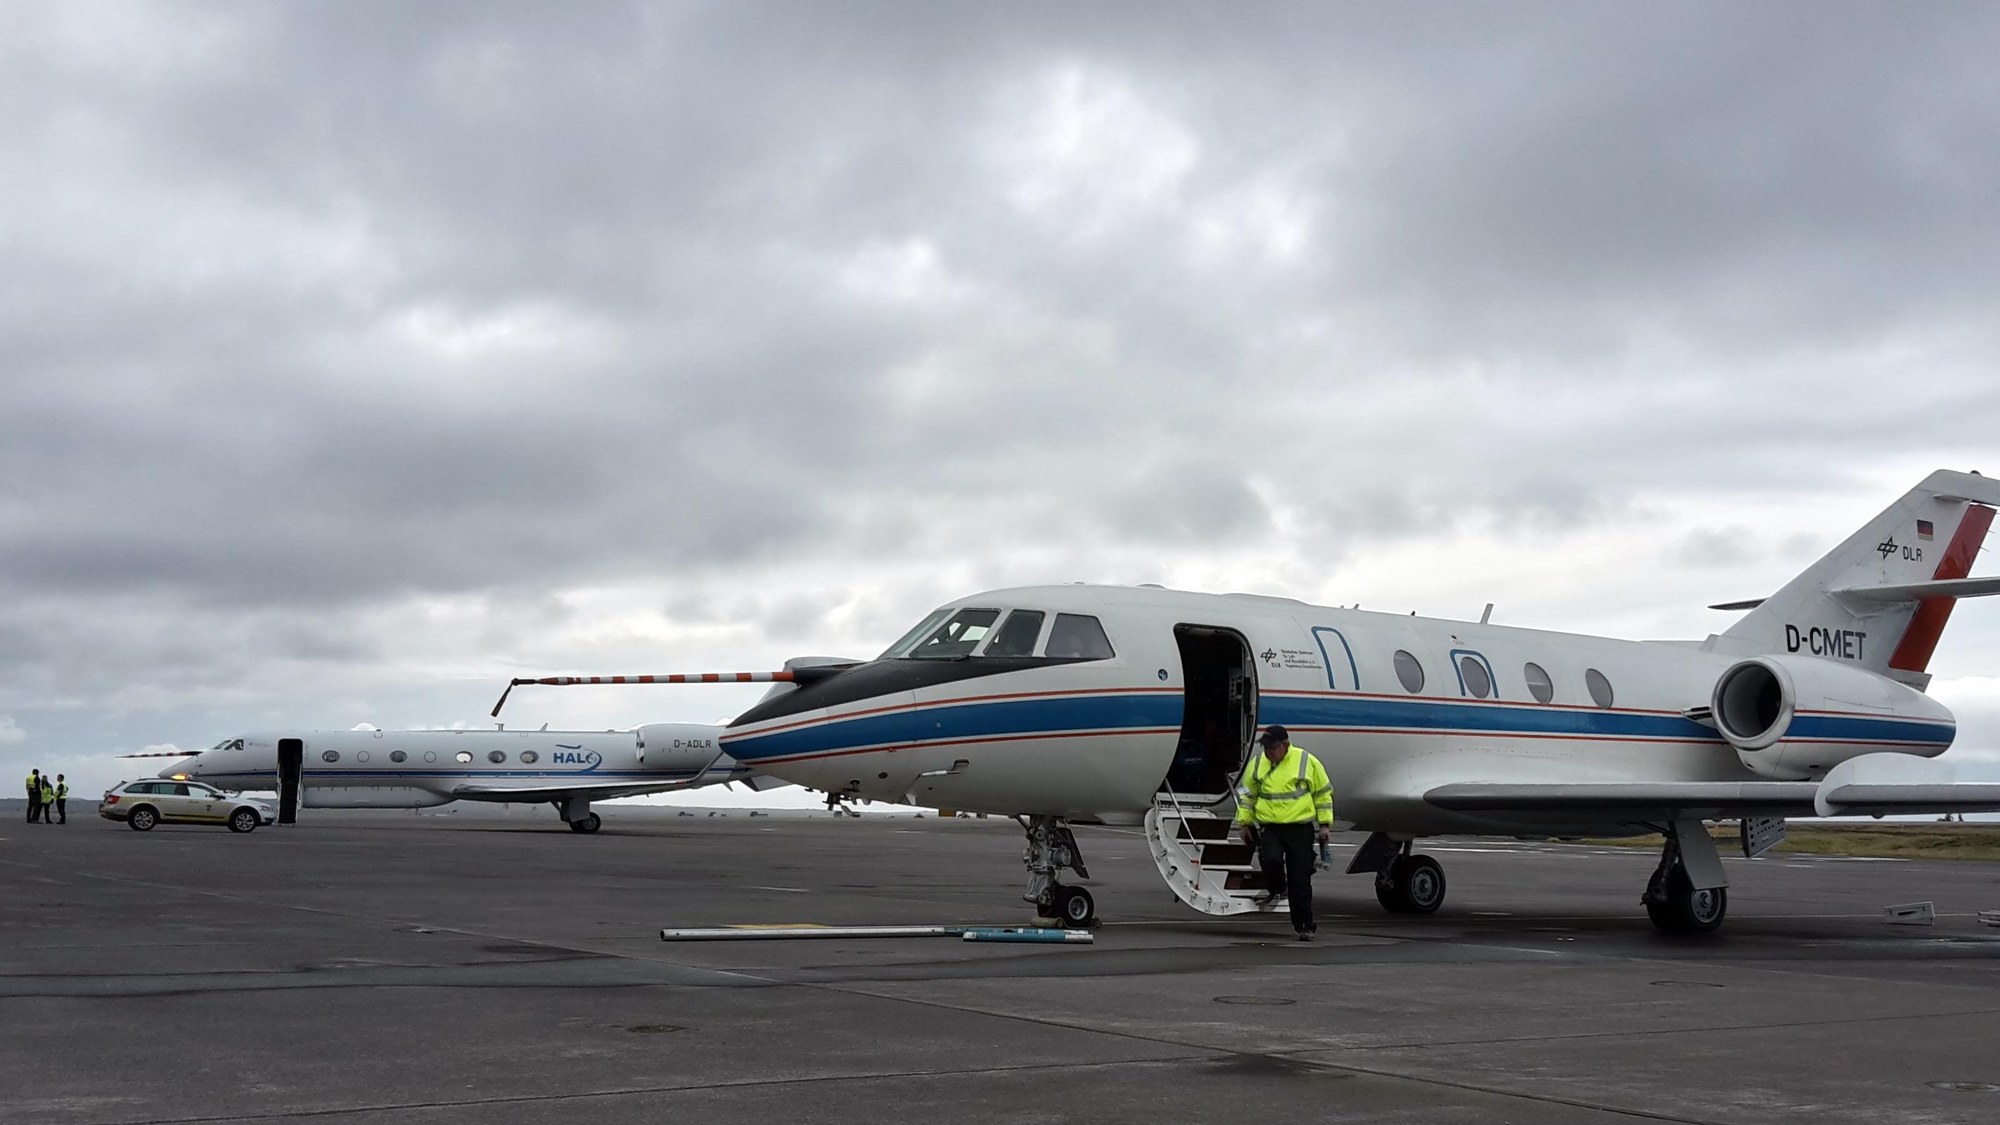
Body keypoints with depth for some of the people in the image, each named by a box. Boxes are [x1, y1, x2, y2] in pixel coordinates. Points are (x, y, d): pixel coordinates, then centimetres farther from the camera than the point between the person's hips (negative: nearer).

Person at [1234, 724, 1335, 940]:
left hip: (1300, 828, -1)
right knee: (1272, 859, -25)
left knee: (1300, 880, 0)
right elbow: (1247, 794, 17)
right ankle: (1276, 890, 7)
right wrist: (1244, 823, 15)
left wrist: (1325, 824, 4)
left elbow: (1323, 793, 6)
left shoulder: (1306, 761, -3)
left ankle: (1303, 925, 11)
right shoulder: (1257, 764, 4)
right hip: (1269, 827, 1)